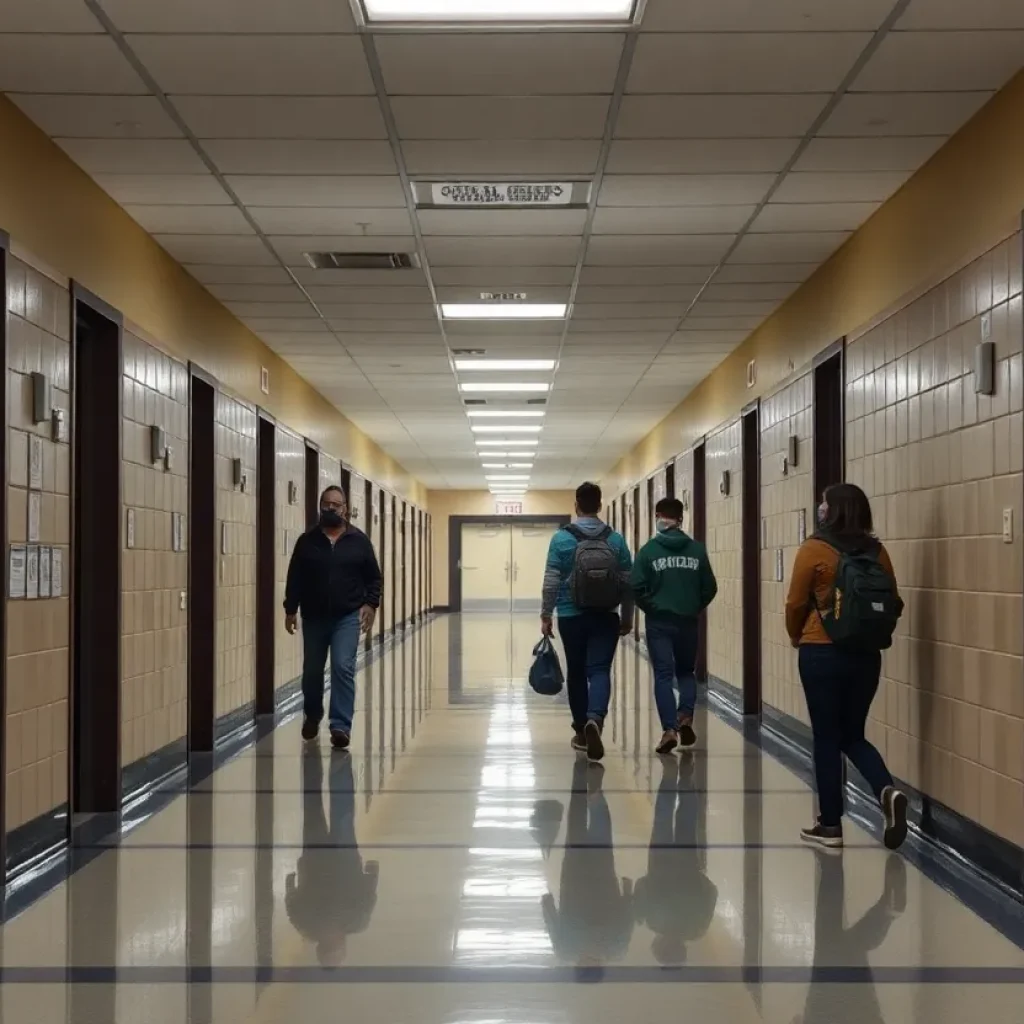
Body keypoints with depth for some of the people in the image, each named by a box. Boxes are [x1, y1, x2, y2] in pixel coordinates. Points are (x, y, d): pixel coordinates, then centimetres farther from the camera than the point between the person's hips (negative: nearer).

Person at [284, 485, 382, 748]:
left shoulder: (359, 540, 1)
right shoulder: (307, 541, 2)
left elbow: (373, 577, 4)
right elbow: (294, 578, 4)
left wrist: (371, 604, -8)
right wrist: (290, 609, -1)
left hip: (347, 617, -2)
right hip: (314, 617, 2)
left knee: (343, 668, -13)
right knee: (312, 671, 13)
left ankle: (341, 726, -14)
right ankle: (312, 716, 38)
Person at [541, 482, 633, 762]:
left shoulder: (562, 538, -5)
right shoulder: (616, 540, 1)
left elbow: (551, 582, -6)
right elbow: (628, 583, 4)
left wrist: (545, 616, 3)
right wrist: (628, 617, 14)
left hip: (571, 617, 0)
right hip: (606, 618, 0)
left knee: (576, 673, 12)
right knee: (599, 671, -3)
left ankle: (581, 732, 21)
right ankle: (594, 719, -30)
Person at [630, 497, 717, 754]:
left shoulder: (649, 550, -7)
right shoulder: (697, 549, 0)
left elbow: (637, 587, -12)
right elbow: (709, 588, 1)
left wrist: (650, 608, 5)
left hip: (659, 622, -2)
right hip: (688, 622, 2)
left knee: (663, 675, 4)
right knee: (686, 672, 18)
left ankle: (670, 729, -4)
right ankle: (685, 717, -1)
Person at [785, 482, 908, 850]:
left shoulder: (814, 549, -10)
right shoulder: (877, 552, 2)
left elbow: (796, 603, -5)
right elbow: (892, 604, 5)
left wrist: (797, 637, 14)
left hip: (822, 654, -4)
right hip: (867, 655, 4)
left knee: (827, 738, 7)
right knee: (853, 736, 17)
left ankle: (830, 824, 12)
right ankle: (888, 791, -7)